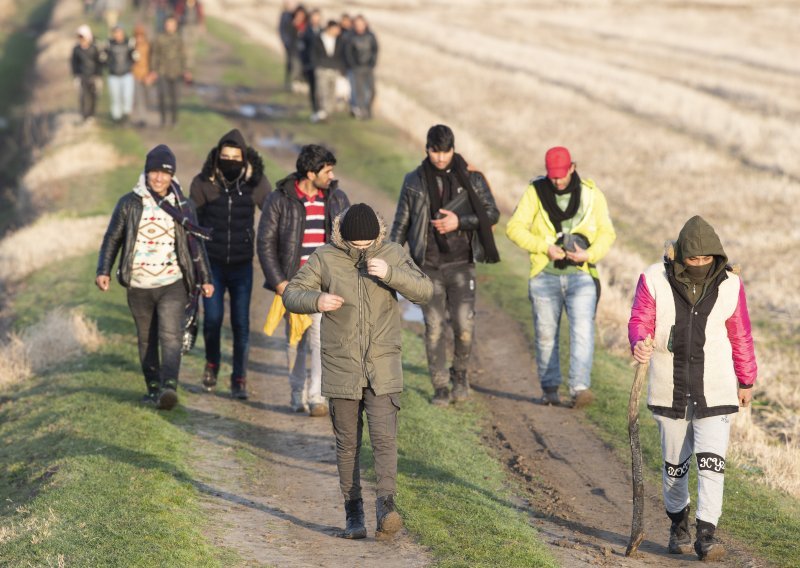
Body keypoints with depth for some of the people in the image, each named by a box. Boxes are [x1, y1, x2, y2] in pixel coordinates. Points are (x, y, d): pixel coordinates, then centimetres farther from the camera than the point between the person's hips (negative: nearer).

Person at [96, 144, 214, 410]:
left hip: (173, 285, -1)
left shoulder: (183, 207, 6)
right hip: (139, 287, 2)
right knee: (146, 340, 9)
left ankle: (169, 387, -29)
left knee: (171, 337, -16)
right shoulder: (129, 203, 4)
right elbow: (112, 238, 7)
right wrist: (103, 271, -4)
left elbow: (196, 244, 14)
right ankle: (153, 388, 19)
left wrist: (205, 278, 11)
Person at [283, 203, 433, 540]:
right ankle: (353, 512, 16)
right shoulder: (325, 259, -4)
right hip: (341, 368, 0)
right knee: (347, 444, 7)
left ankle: (386, 507, -20)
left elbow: (424, 291, -10)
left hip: (383, 369, 0)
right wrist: (317, 301, -23)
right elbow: (291, 295, -2)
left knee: (384, 436, -14)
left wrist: (390, 274, -26)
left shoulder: (392, 255, -2)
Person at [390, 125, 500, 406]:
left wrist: (459, 221, -12)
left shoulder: (471, 178, 2)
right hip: (428, 266, 1)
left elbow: (492, 213, 3)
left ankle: (460, 374, 16)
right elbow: (401, 222, 11)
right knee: (434, 327, -2)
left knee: (464, 324, -10)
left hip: (461, 263, -1)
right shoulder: (414, 181, 5)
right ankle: (440, 387, 8)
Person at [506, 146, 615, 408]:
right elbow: (514, 227, -5)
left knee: (583, 330, -16)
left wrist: (590, 254, -14)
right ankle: (550, 389, 19)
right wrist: (545, 247, -17)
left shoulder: (591, 194, 2)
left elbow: (607, 233, 5)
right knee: (546, 334, 6)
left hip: (581, 275, -1)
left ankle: (580, 388, -23)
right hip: (545, 276, 1)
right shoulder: (535, 192, -1)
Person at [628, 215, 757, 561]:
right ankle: (678, 525, 32)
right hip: (669, 390, 1)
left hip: (716, 392, 0)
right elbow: (639, 320, -5)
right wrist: (639, 343, -29)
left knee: (712, 462, -11)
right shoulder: (655, 280, -7)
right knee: (675, 463, 12)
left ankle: (707, 534, -10)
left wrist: (747, 380, 14)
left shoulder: (730, 285, -3)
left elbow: (740, 336, 7)